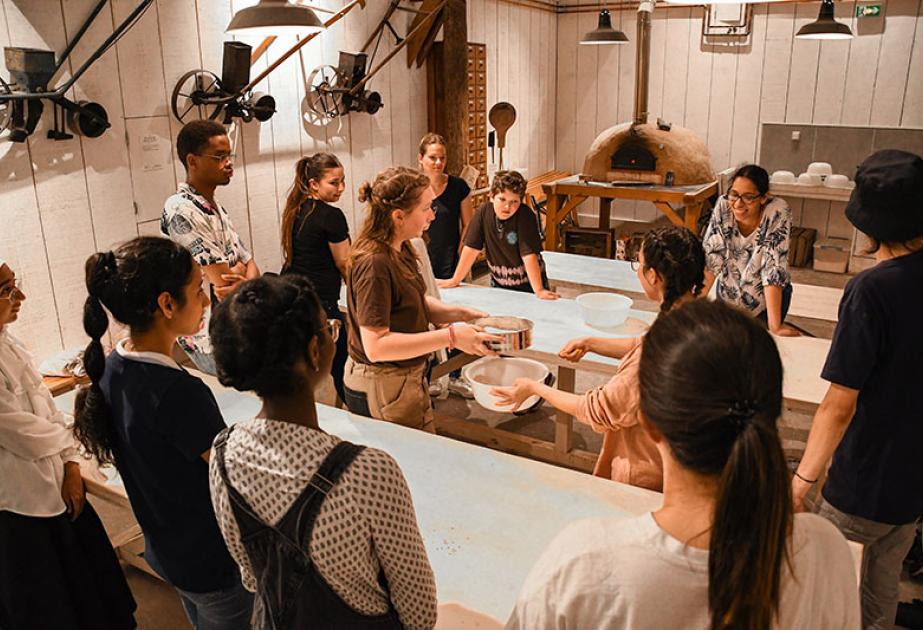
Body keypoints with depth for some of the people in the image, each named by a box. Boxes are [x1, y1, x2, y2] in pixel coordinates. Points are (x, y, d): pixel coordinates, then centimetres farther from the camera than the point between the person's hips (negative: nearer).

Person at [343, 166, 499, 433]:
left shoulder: (400, 249, 4)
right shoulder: (374, 263, -25)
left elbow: (419, 302, 13)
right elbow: (375, 346, -28)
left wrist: (461, 314, -5)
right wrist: (450, 336, -28)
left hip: (407, 378, 9)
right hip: (382, 389, -9)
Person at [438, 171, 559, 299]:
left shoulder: (525, 215, -22)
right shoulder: (483, 212, -11)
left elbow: (529, 254, -26)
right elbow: (471, 248, -7)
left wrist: (539, 291, -30)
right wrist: (455, 280, -6)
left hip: (527, 285, -3)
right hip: (498, 284, 3)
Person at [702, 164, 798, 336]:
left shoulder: (778, 212, -28)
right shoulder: (723, 206, -21)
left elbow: (773, 267, -31)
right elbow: (710, 257, -21)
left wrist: (775, 326, -36)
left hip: (767, 298, -2)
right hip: (729, 293, 3)